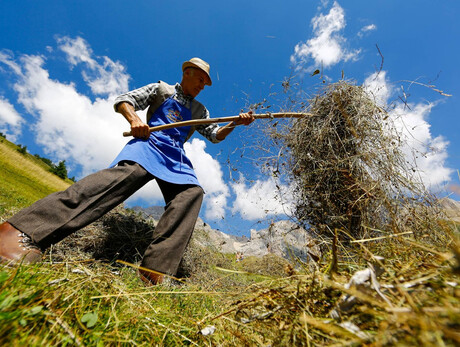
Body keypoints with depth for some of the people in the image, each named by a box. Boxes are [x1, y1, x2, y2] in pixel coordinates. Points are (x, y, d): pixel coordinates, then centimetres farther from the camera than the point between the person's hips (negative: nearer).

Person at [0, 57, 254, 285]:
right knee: (125, 174, -36)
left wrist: (236, 123, 11)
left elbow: (215, 135, 28)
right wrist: (134, 118, -9)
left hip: (175, 158, 4)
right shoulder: (161, 89, 20)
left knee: (192, 192, -26)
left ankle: (154, 272, -34)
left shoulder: (199, 111, 31)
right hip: (148, 145, -3)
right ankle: (22, 232, -37)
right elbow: (123, 100, 13)